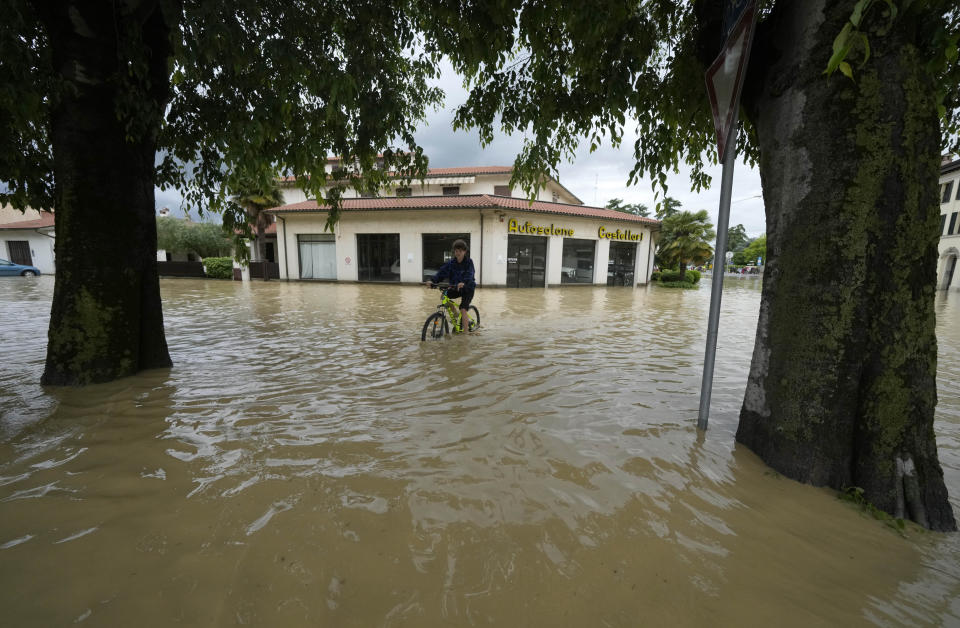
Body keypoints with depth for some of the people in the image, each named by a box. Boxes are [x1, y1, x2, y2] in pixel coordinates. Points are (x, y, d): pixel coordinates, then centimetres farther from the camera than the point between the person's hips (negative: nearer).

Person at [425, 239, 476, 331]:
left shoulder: (468, 262, -12)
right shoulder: (450, 262, -3)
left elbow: (469, 275, -30)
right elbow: (441, 273, -13)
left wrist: (463, 282, -52)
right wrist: (431, 280, -32)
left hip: (468, 289, -4)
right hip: (455, 288, 5)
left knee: (463, 309, -17)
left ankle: (466, 329, -1)